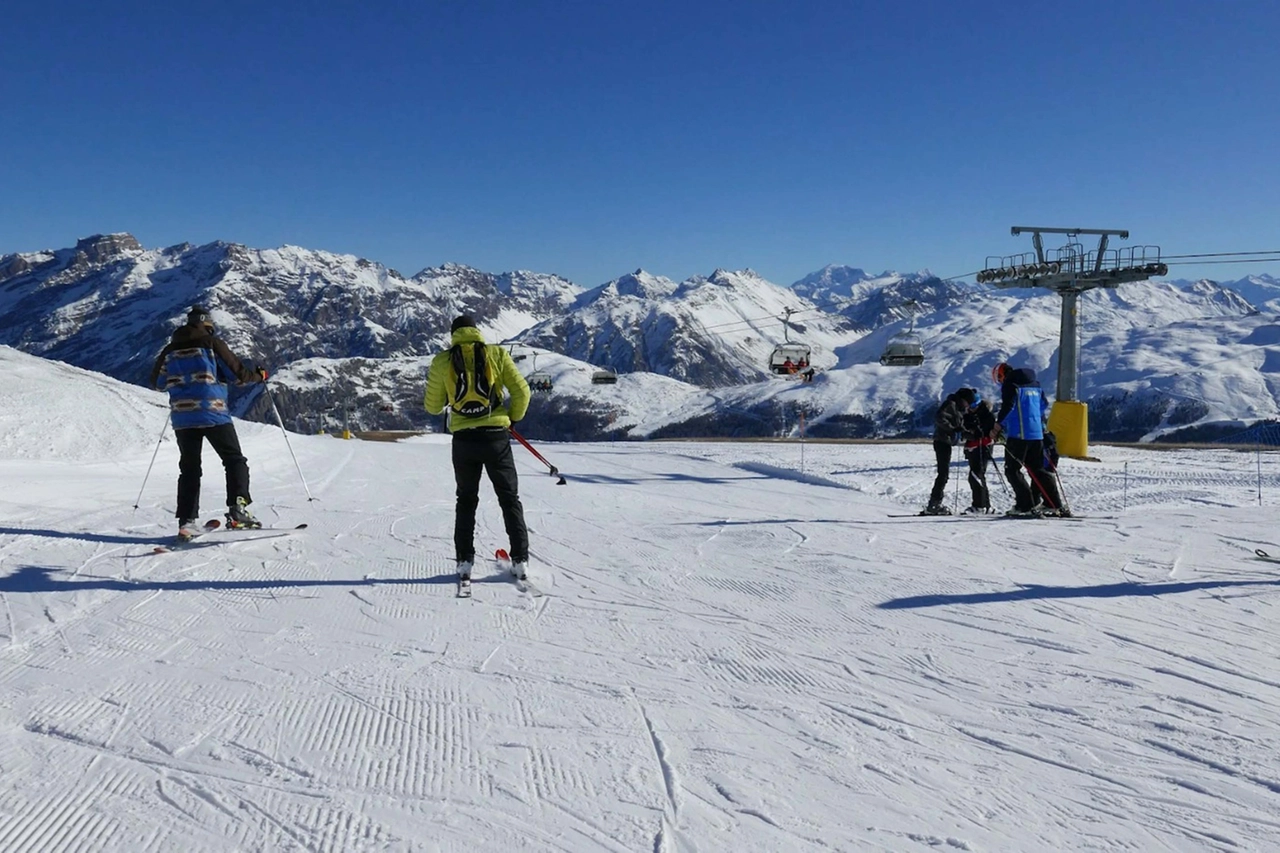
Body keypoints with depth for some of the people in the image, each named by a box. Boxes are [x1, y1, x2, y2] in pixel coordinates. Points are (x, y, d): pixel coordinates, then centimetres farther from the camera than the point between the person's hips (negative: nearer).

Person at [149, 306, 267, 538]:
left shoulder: (170, 350, 10)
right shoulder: (212, 344, -2)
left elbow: (156, 381, 19)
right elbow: (238, 373, -4)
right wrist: (259, 376, 14)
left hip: (182, 417, 4)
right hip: (213, 414, -4)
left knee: (189, 469, 12)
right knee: (235, 460, 5)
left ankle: (187, 521, 6)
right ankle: (237, 509, -11)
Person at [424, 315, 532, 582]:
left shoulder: (442, 361, 1)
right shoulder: (496, 354, 0)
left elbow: (433, 406, 7)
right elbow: (521, 392, -4)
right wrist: (513, 418, 13)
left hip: (464, 440, 1)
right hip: (496, 437, -1)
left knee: (466, 500, 16)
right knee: (509, 498, 11)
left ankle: (465, 561, 12)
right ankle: (520, 560, 8)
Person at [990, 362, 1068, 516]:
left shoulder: (1009, 385, -5)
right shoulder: (1035, 385, 18)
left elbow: (1008, 406, -16)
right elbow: (1044, 406, 20)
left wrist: (998, 425, -10)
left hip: (1018, 434, -8)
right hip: (1037, 434, 8)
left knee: (1012, 470, -1)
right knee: (1038, 470, 15)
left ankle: (1025, 505, -8)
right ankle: (1055, 504, 12)